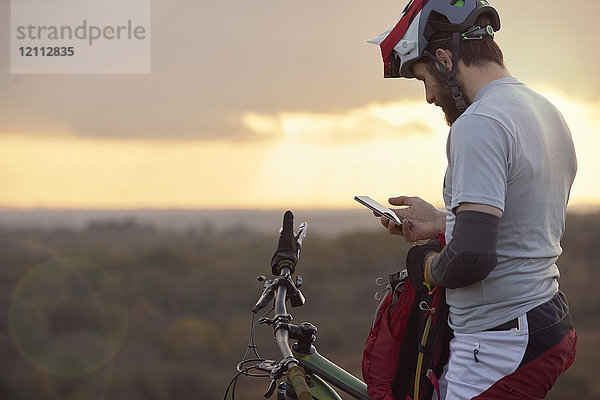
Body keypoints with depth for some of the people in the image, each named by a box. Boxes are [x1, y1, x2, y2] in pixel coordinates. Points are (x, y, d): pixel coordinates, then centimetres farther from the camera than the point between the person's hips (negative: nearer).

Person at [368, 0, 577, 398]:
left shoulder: (479, 125, -19)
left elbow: (472, 258, -27)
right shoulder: (548, 112, 13)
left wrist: (427, 266, -7)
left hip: (503, 348, -10)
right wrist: (442, 222, 22)